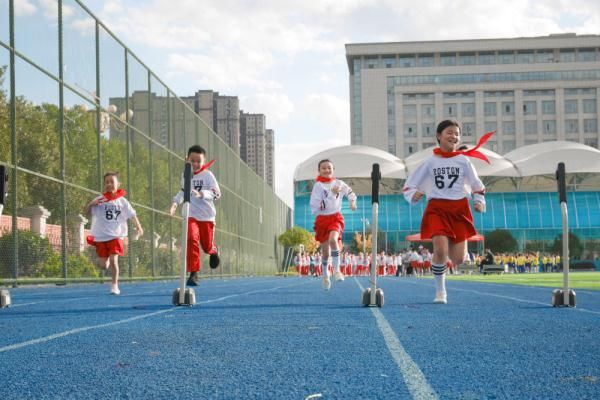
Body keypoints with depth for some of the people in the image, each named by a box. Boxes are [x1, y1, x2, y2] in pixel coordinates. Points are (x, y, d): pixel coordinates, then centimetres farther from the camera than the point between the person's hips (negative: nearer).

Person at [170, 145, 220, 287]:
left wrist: (201, 194, -34)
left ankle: (213, 251, 48)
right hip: (191, 215, 2)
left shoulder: (207, 175, -8)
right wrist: (176, 202, 7)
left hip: (207, 216, -2)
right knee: (191, 239, -22)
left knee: (207, 246, 7)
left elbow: (216, 193, -18)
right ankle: (194, 272, -19)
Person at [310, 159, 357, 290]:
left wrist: (352, 201, 0)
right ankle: (325, 275, 30)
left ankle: (337, 270, -21)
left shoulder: (339, 183, 2)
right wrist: (331, 194, -21)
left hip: (336, 218, 0)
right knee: (325, 251, 6)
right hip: (322, 219, 0)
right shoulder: (318, 185, -7)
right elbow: (314, 207, -18)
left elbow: (350, 193, 21)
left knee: (333, 239, -30)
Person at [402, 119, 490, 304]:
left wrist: (479, 201, -1)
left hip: (459, 209, 2)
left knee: (458, 259, -3)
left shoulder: (463, 160, 7)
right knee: (440, 250, -21)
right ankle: (440, 292, -2)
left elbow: (477, 185, 15)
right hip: (437, 208, -1)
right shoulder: (430, 162, 5)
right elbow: (409, 185, 7)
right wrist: (413, 195, -13)